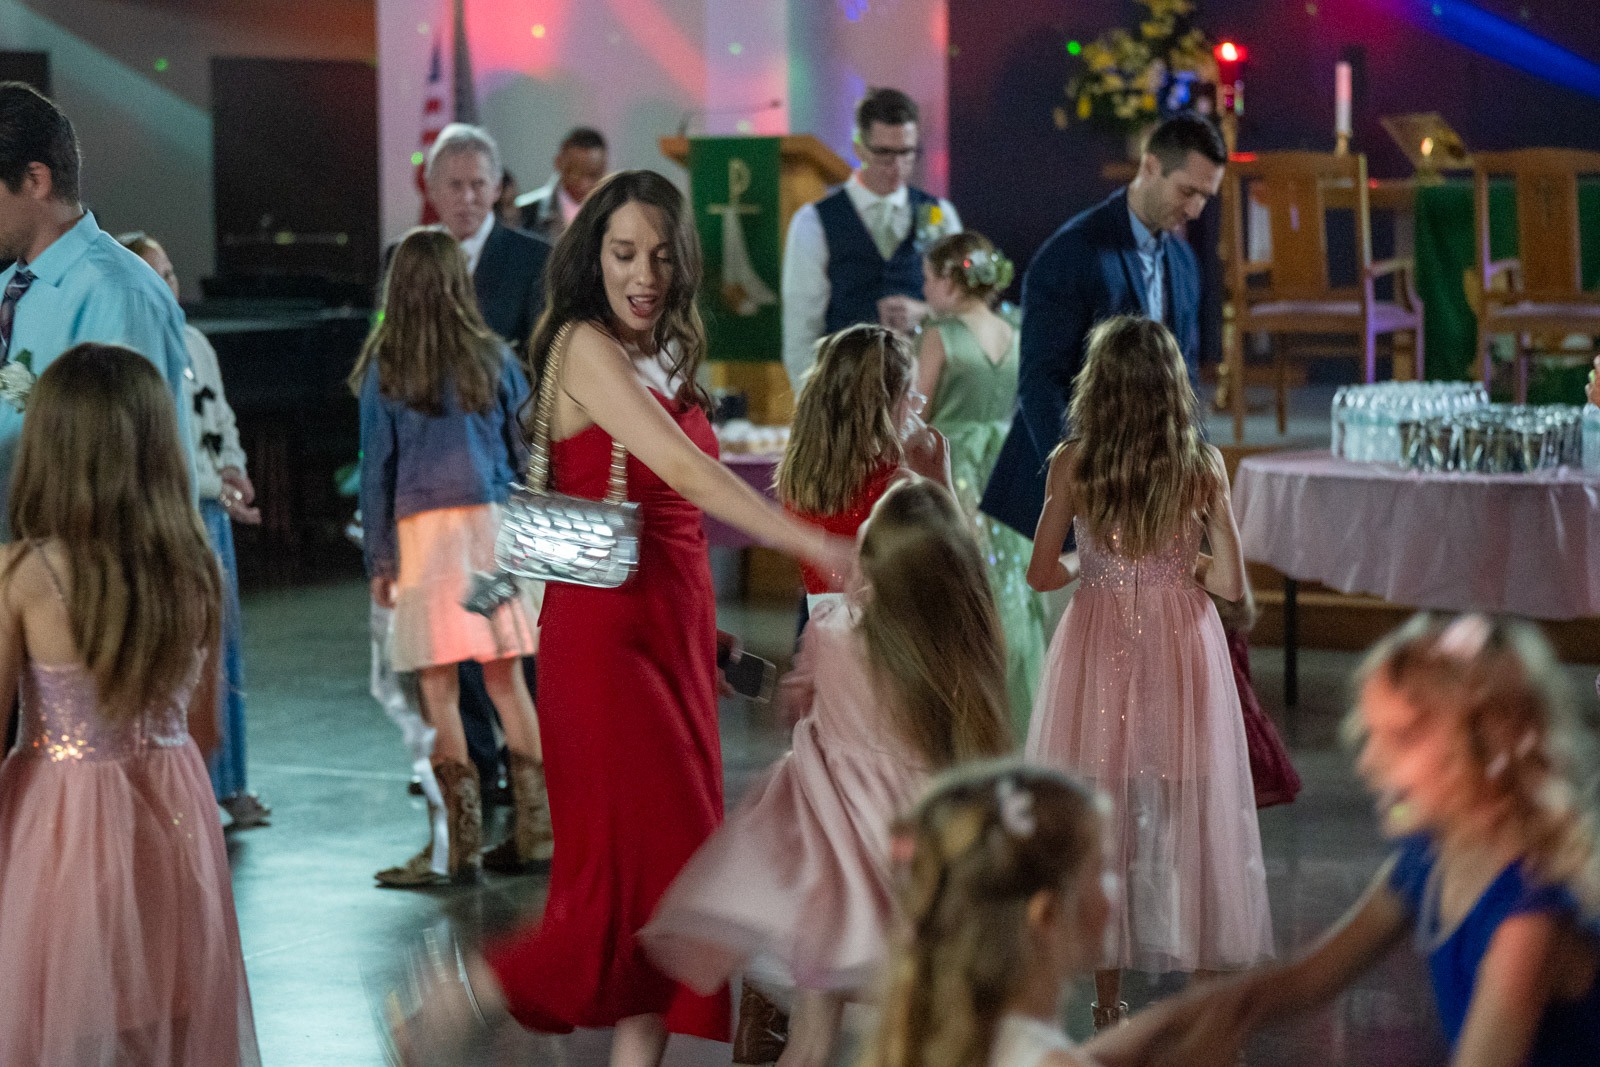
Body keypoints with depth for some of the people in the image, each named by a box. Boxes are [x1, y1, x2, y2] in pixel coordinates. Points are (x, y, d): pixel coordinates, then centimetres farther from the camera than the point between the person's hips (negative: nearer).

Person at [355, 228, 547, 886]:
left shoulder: (384, 368, 1)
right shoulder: (492, 357, 6)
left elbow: (376, 466, 1)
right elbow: (526, 450, 9)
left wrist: (378, 559, 7)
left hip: (424, 526, -3)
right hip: (494, 516, 3)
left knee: (439, 689, -1)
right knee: (506, 680, 8)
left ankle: (460, 845, -3)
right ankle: (533, 832, 10)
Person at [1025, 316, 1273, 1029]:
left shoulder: (1071, 462, -7)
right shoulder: (1203, 464, -6)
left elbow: (1043, 573, -2)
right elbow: (1231, 582, -6)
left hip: (1098, 646, 0)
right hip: (1182, 649, 0)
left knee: (1100, 815, 9)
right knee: (1189, 814, 8)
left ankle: (1109, 1004, 13)